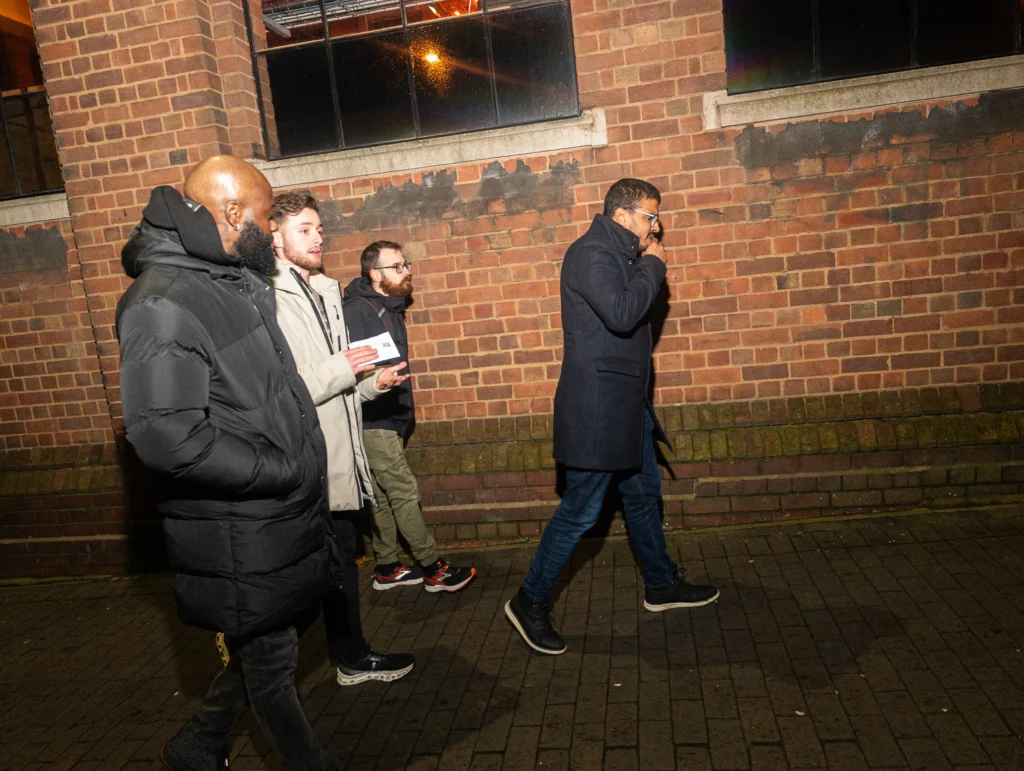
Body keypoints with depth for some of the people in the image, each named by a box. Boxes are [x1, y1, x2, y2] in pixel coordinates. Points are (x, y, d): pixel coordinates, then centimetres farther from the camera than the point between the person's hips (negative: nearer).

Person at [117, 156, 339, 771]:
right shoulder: (162, 304, -21)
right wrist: (280, 471, -20)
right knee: (272, 659, 11)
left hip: (283, 515, 9)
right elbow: (166, 435, -28)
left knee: (268, 644, 23)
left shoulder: (240, 282, 9)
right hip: (241, 535, -9)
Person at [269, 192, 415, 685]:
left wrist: (373, 383, 4)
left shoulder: (325, 292, 14)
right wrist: (344, 369, -18)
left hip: (338, 457, 9)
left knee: (342, 556, 19)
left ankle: (353, 657, 35)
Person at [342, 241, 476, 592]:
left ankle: (386, 569, 24)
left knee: (385, 496, 14)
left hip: (389, 419, 9)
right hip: (372, 421, -9)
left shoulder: (390, 307, 13)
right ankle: (433, 569, 7)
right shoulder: (357, 310, -16)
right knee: (404, 492, -3)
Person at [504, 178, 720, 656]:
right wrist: (652, 266, -16)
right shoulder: (591, 254, -15)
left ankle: (661, 585, 37)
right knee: (581, 510, -4)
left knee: (644, 495, 20)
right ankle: (530, 603, 10)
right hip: (596, 405, -11)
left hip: (624, 402, 11)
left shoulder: (618, 255, 17)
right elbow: (621, 314, -27)